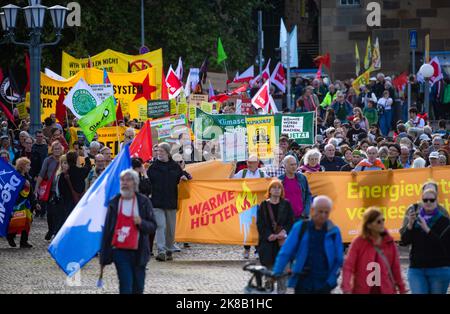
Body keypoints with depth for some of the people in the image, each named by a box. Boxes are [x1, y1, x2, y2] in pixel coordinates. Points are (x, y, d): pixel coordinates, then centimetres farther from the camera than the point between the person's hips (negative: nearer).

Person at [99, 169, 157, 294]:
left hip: (138, 251, 1)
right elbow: (106, 230, 7)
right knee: (126, 285, -11)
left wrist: (141, 223, -18)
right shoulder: (114, 203, 5)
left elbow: (152, 226, 5)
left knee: (138, 287, 7)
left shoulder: (144, 202, 4)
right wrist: (103, 256, 4)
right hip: (120, 250, -1)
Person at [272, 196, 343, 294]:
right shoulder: (300, 228, 0)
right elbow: (285, 253, -2)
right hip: (303, 283, 0)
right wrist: (276, 273, -13)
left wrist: (330, 282, -7)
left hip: (323, 286, 0)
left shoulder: (334, 232, 0)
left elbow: (339, 260, 3)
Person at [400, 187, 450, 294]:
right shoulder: (415, 219, 8)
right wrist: (410, 224, -16)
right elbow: (405, 241, 0)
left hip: (439, 269, -2)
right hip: (416, 269, 2)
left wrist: (427, 230, -20)